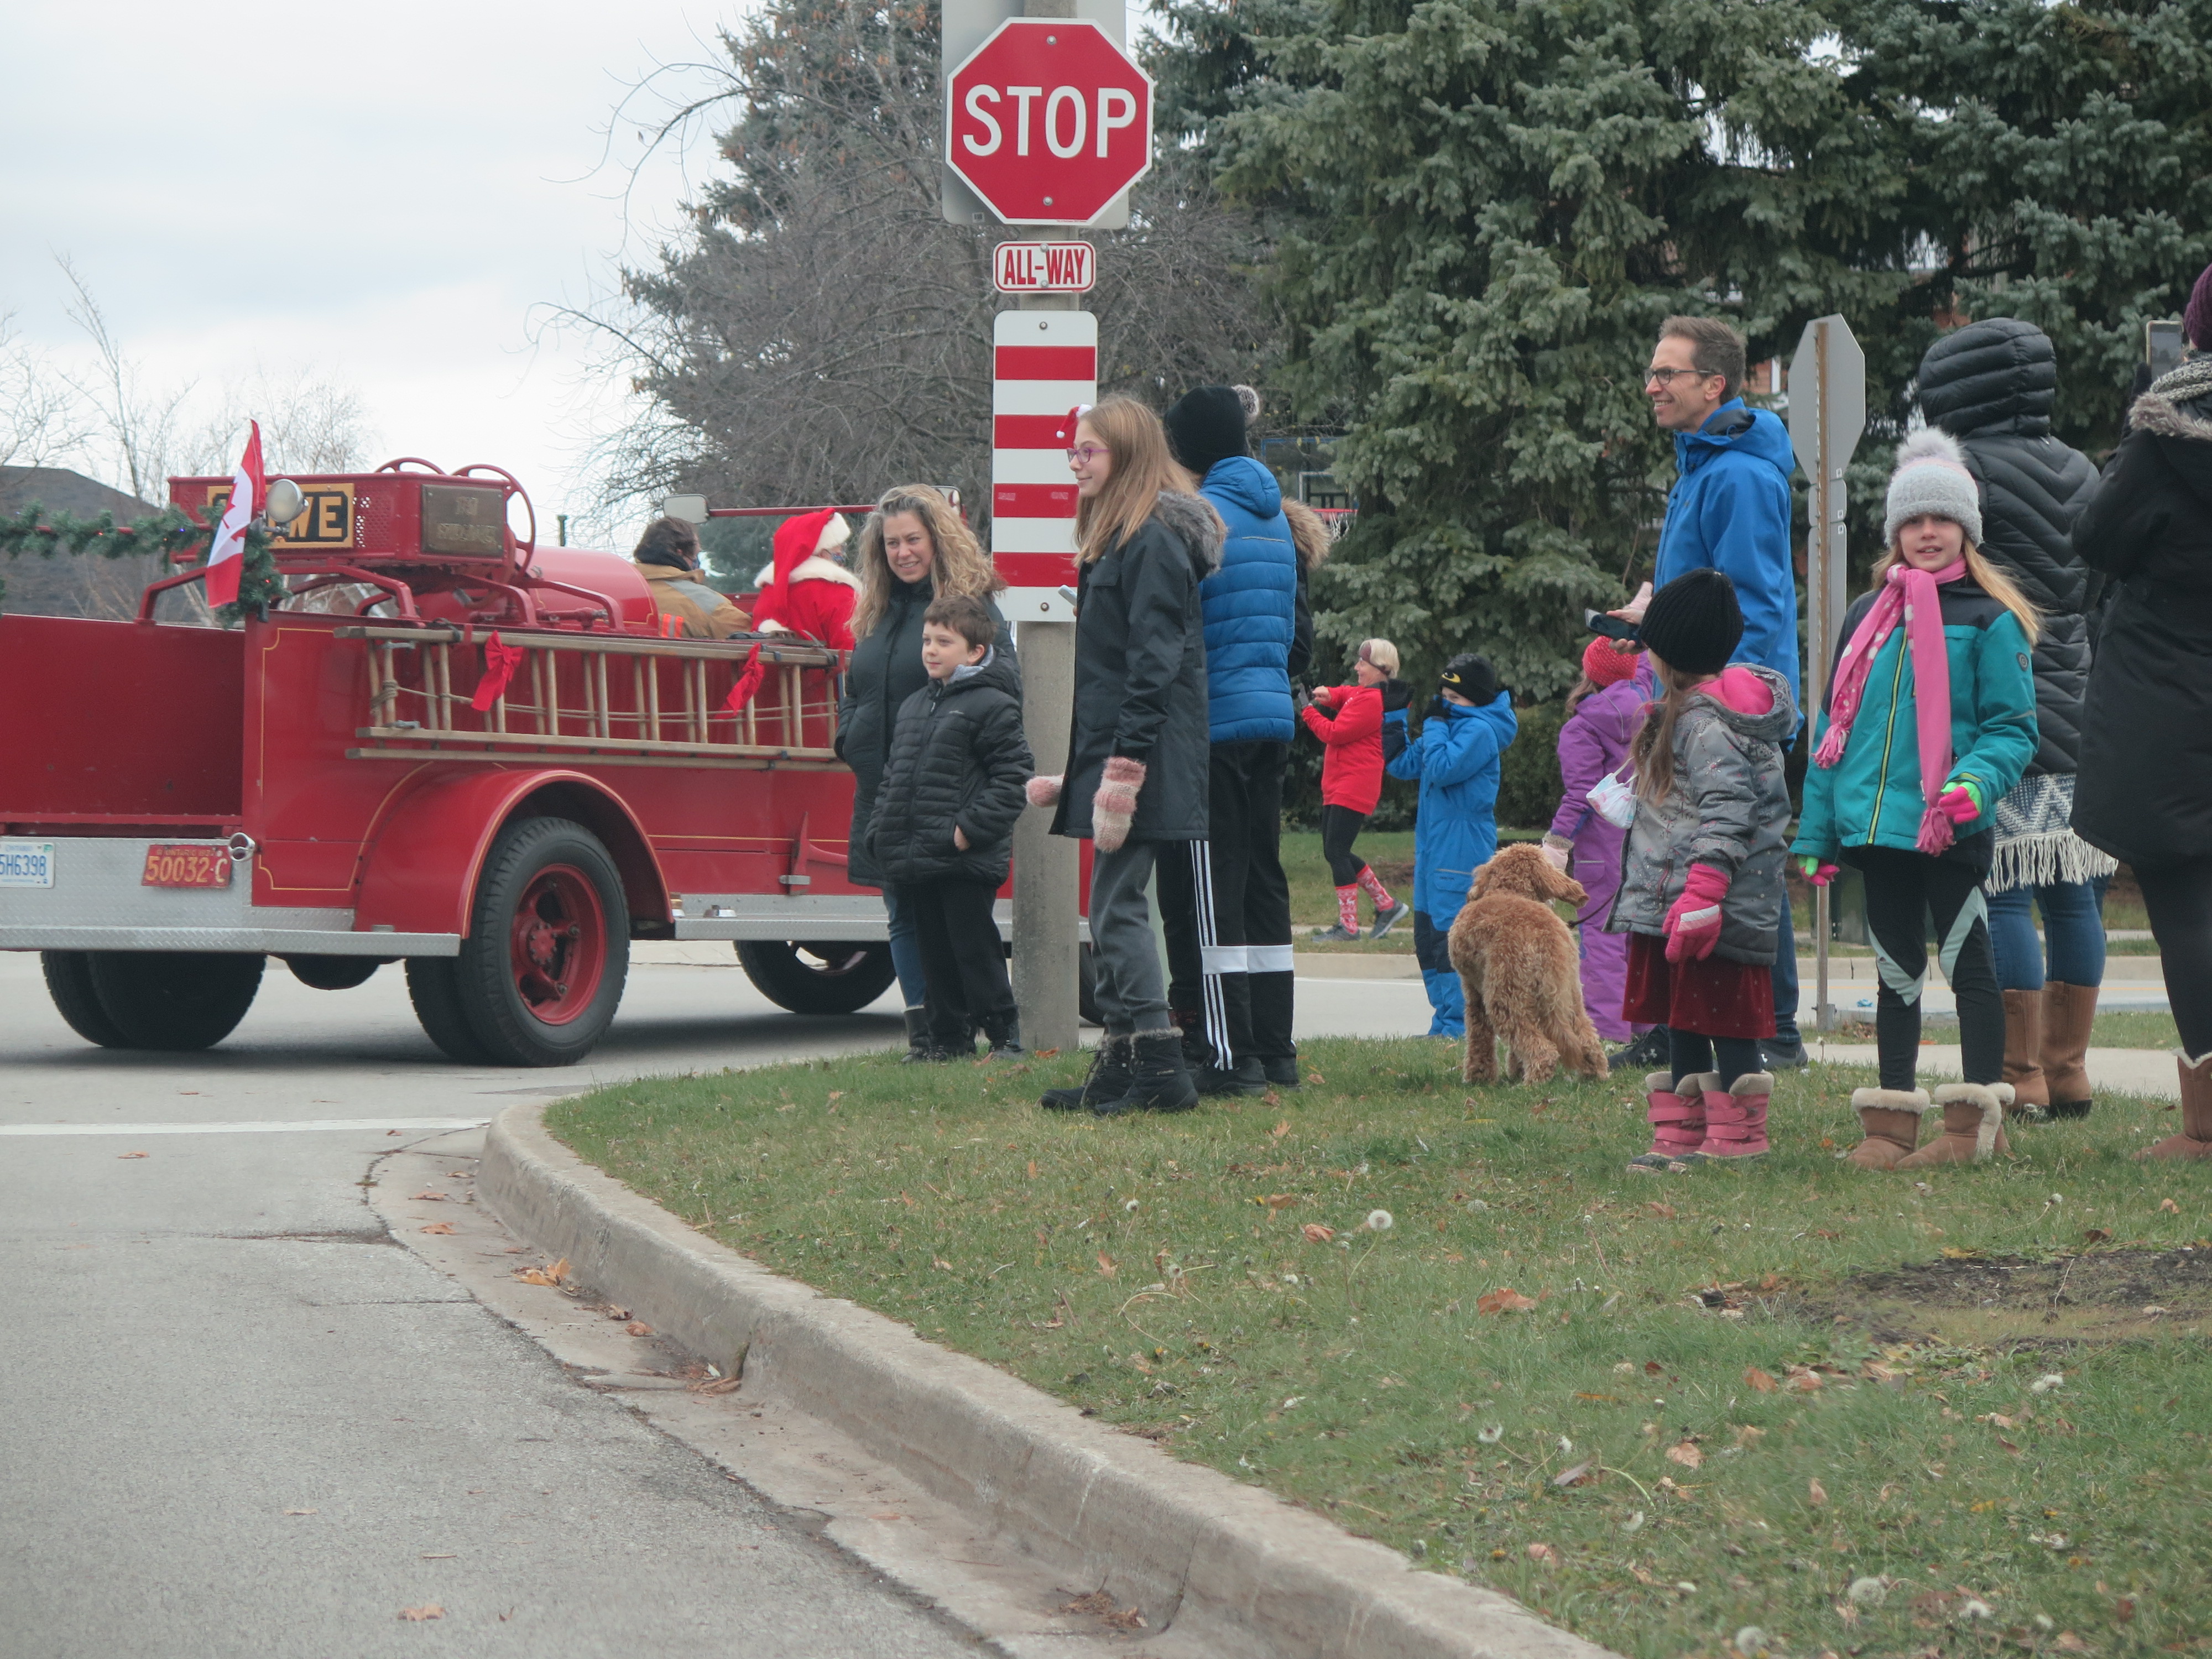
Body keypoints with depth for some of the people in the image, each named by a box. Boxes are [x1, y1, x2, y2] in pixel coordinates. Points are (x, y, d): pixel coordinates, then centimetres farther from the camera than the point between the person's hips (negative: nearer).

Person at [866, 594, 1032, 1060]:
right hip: (918, 861, 7)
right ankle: (948, 1039, 17)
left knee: (975, 951, -4)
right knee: (935, 954, 11)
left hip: (967, 862, -7)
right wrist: (881, 830, 10)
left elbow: (1013, 777, -12)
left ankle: (1004, 1036, 3)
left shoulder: (992, 706, -7)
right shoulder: (913, 707, 16)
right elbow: (894, 774, 22)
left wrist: (971, 829, -18)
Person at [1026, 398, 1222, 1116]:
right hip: (1112, 753, 10)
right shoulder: (1116, 539, 19)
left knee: (1118, 908, -10)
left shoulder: (1153, 543, -13)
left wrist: (1125, 769, -25)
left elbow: (1155, 665, -20)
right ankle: (1122, 1069, 14)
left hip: (1143, 760, -10)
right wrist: (1078, 772, 21)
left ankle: (1156, 1069, -9)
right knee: (1113, 909, 11)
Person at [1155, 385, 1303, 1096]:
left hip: (1212, 720, -8)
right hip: (1274, 718, 8)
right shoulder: (1273, 516, 15)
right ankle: (1274, 1050, 14)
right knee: (1263, 883, 12)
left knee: (1210, 891, -5)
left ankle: (1228, 1056, -7)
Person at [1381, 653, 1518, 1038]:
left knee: (1451, 937, -11)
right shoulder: (1452, 724, 16)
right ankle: (1444, 1019, 19)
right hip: (1433, 847, 10)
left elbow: (1441, 769, -23)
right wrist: (1394, 717, 11)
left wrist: (1435, 723, -14)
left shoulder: (1480, 730, -12)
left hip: (1462, 851, -10)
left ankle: (1458, 1025, -9)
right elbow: (1403, 764, 19)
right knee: (1426, 938, 13)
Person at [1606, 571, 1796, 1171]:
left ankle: (1738, 1139, -1)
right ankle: (1681, 1137, 18)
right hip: (1675, 900, 11)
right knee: (1683, 1019, 13)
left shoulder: (1705, 718, -16)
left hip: (1715, 905, -11)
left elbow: (1727, 811, -23)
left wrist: (1703, 890, -28)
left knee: (1723, 1019, -5)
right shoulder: (1686, 709, 17)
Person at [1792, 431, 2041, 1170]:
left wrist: (1974, 782, -23)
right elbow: (1834, 726, 17)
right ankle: (1890, 1120, 12)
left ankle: (1976, 1121, 4)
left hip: (1949, 828, -5)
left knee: (1967, 962, 0)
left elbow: (2013, 728, -4)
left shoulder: (1989, 621, -2)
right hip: (1875, 824, 5)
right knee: (1896, 969, 9)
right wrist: (1816, 831, 12)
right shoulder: (1866, 616, 13)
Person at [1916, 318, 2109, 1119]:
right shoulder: (2079, 472, 15)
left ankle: (2022, 1075, -8)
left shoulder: (1968, 468, -9)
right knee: (2072, 894, 10)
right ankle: (2068, 1068, 15)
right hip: (2077, 713, 8)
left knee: (2001, 895, -6)